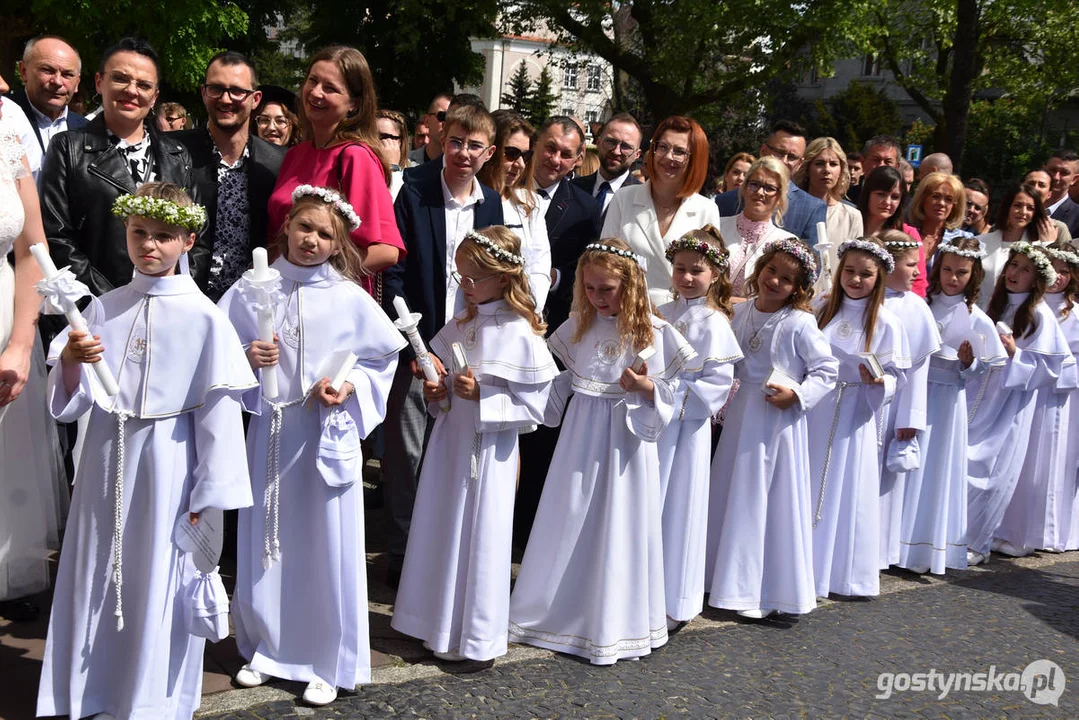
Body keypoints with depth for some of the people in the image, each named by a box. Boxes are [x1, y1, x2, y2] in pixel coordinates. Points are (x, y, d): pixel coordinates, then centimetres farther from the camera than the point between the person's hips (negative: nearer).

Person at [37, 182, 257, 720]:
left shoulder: (203, 317, -7)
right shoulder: (103, 309, 5)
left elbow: (218, 412, -8)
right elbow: (70, 402, 5)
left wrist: (209, 495, -9)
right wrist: (71, 359, -17)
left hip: (167, 460, -4)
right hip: (106, 457, 4)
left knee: (159, 581, 6)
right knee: (97, 573, 12)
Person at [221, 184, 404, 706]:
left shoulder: (349, 299, -3)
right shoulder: (250, 291, 1)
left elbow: (383, 356, 5)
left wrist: (350, 387, -11)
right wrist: (246, 359, -12)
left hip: (328, 433, -2)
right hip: (269, 431, 2)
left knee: (326, 544, 4)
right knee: (265, 544, 11)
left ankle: (329, 663, 20)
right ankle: (266, 649, 32)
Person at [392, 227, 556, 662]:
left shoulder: (520, 333, -13)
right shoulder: (459, 325, 7)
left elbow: (533, 405, -14)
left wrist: (482, 395, -22)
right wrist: (435, 392, 0)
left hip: (489, 449, -7)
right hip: (450, 440, 7)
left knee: (480, 538, 2)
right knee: (443, 532, 13)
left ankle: (477, 638, 19)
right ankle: (441, 626, 30)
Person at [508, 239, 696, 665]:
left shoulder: (652, 331, -8)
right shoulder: (577, 327, 4)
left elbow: (671, 392, -4)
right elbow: (557, 380, 14)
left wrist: (647, 388, -22)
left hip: (625, 441, -3)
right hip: (581, 438, 4)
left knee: (618, 529, 4)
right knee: (569, 524, 11)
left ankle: (612, 625, 18)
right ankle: (558, 610, 27)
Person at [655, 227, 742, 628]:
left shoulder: (713, 324, -8)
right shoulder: (661, 315, 8)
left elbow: (719, 383, -13)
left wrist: (673, 398, -17)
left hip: (687, 428, -5)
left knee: (678, 507, 3)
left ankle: (673, 601, 15)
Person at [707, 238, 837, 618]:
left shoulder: (800, 324, -14)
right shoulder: (742, 312, 3)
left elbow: (827, 369, -11)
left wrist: (797, 394, -21)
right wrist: (724, 404, 11)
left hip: (780, 420, -6)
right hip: (742, 416, 6)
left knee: (777, 503, 2)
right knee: (737, 498, 13)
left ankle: (769, 590, 14)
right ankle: (740, 582, 28)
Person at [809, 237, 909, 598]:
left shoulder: (885, 322, -5)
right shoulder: (823, 310, 4)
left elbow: (894, 376, -4)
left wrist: (878, 382, -24)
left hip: (854, 414, -3)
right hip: (815, 409, 3)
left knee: (846, 491, 5)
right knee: (810, 489, 8)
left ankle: (845, 571, 19)